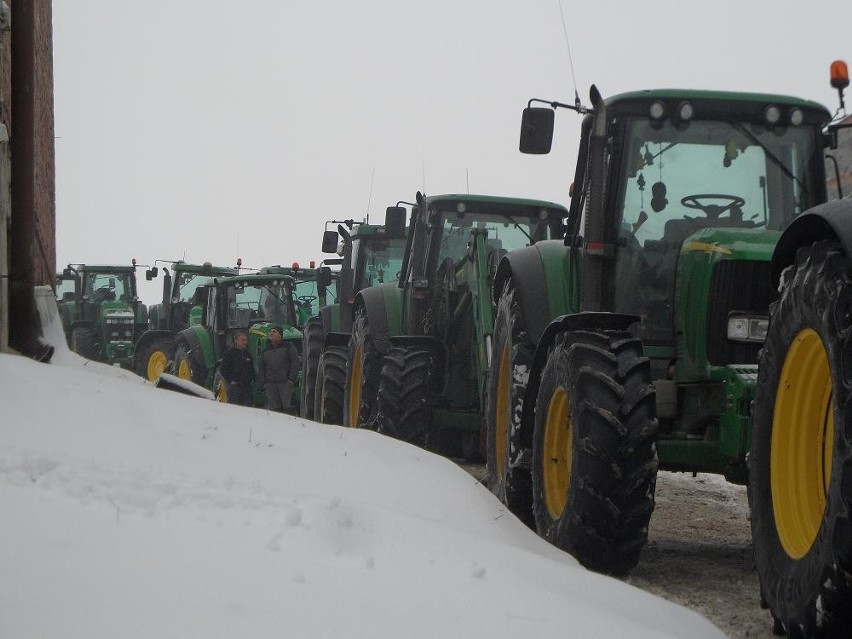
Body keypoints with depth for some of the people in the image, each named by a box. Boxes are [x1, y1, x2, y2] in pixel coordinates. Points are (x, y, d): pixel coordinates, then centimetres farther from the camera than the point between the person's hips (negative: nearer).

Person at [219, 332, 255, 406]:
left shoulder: (248, 354, 16)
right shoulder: (230, 353, -3)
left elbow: (251, 368, 27)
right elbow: (223, 369, -6)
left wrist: (252, 379, 12)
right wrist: (230, 380, -11)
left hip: (247, 385, 6)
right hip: (235, 386, -6)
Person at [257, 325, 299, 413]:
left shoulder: (289, 347, 8)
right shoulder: (265, 351, 20)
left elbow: (295, 363, 0)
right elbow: (261, 369, 20)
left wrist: (291, 379, -9)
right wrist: (262, 383, 7)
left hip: (285, 382, -4)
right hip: (270, 384, 4)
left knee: (286, 408, -9)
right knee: (273, 408, -2)